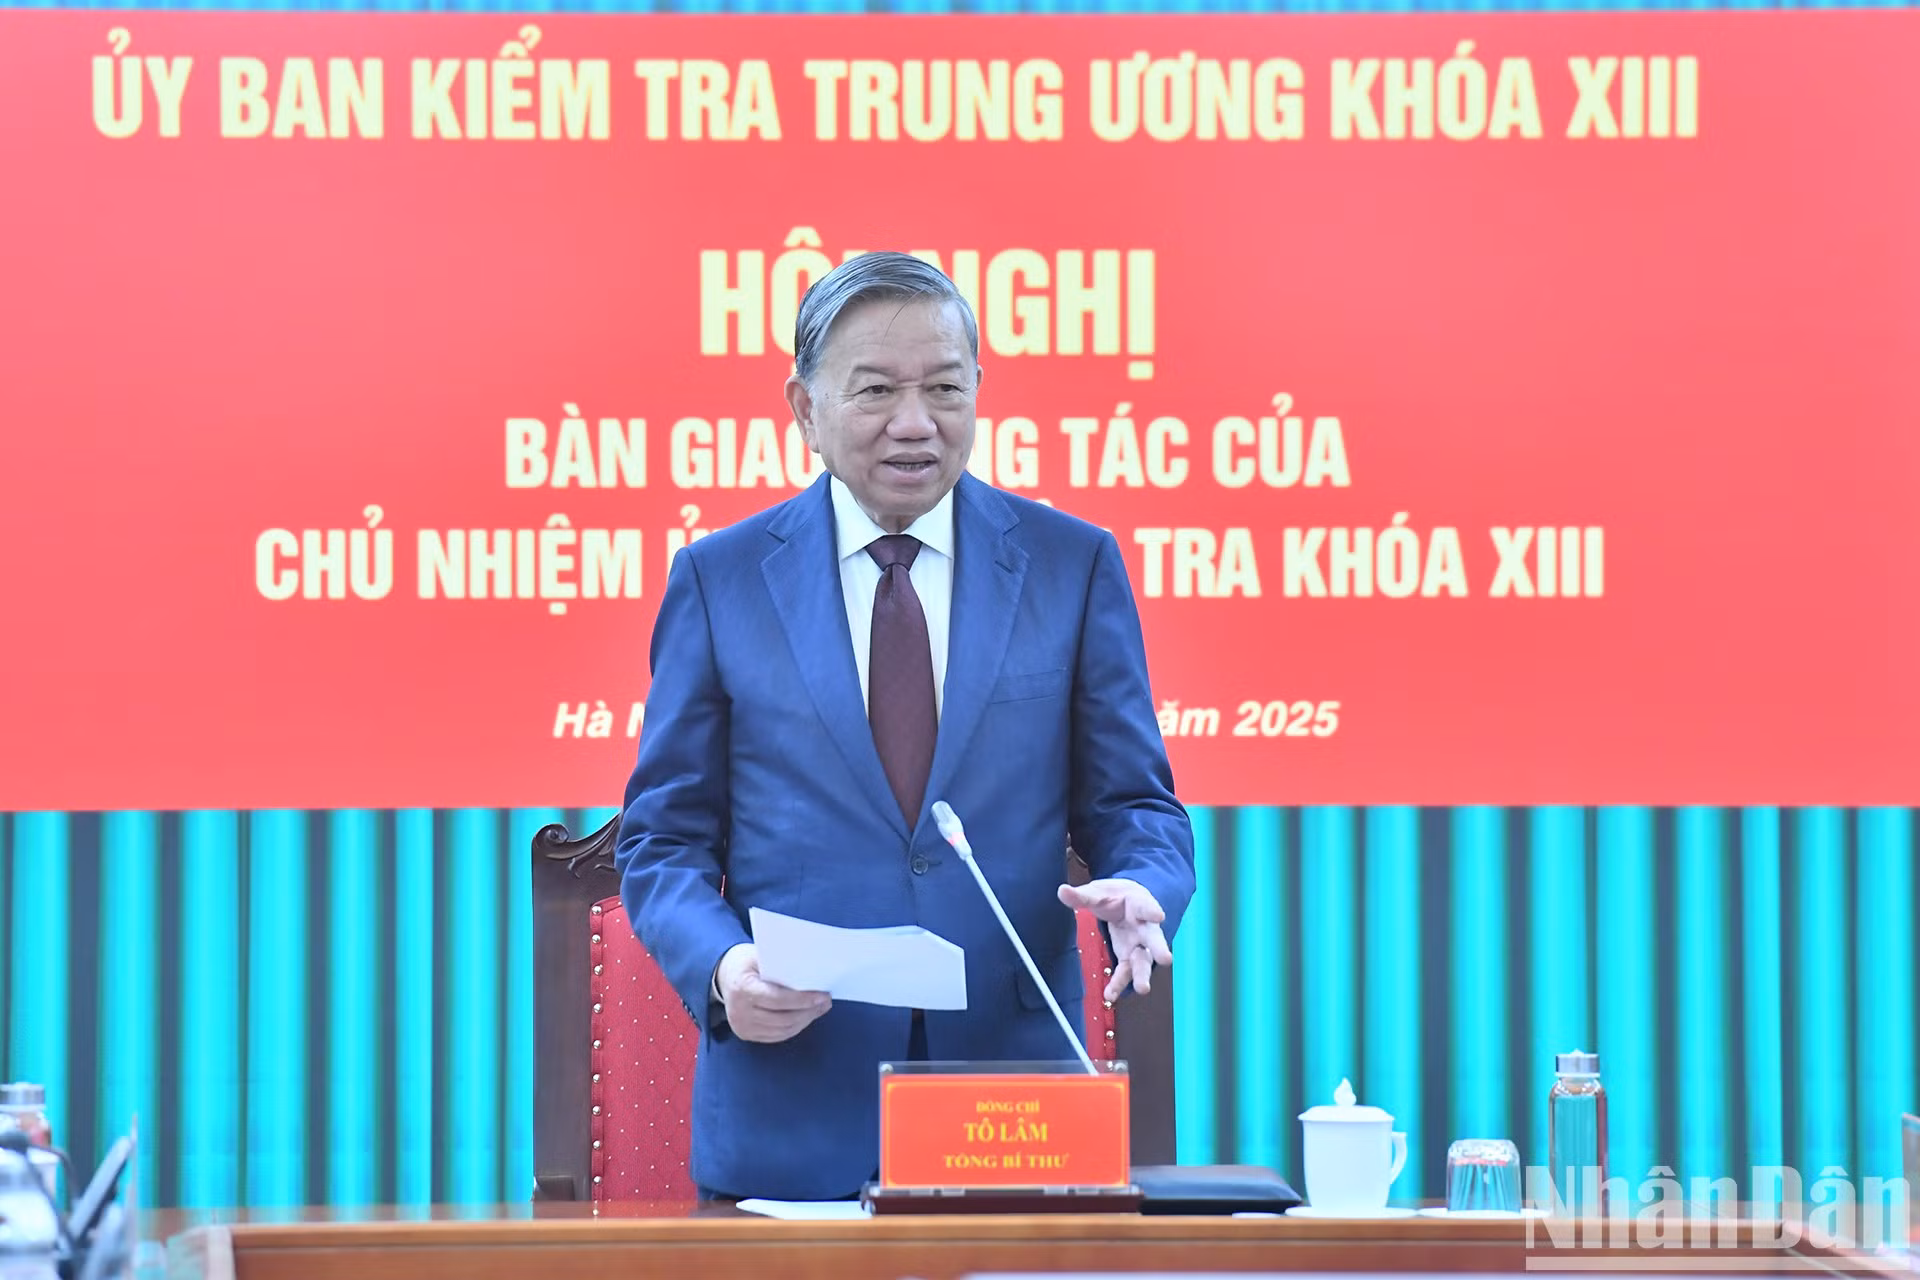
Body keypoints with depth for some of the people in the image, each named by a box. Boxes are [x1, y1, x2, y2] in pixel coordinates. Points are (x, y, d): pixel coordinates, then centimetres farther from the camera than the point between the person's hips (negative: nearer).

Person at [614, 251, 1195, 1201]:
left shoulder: (1073, 564, 5)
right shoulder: (720, 579, 4)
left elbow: (1132, 805, 7)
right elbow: (663, 839, 5)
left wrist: (1138, 890, -16)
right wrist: (721, 966, -14)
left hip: (1012, 1084, 1)